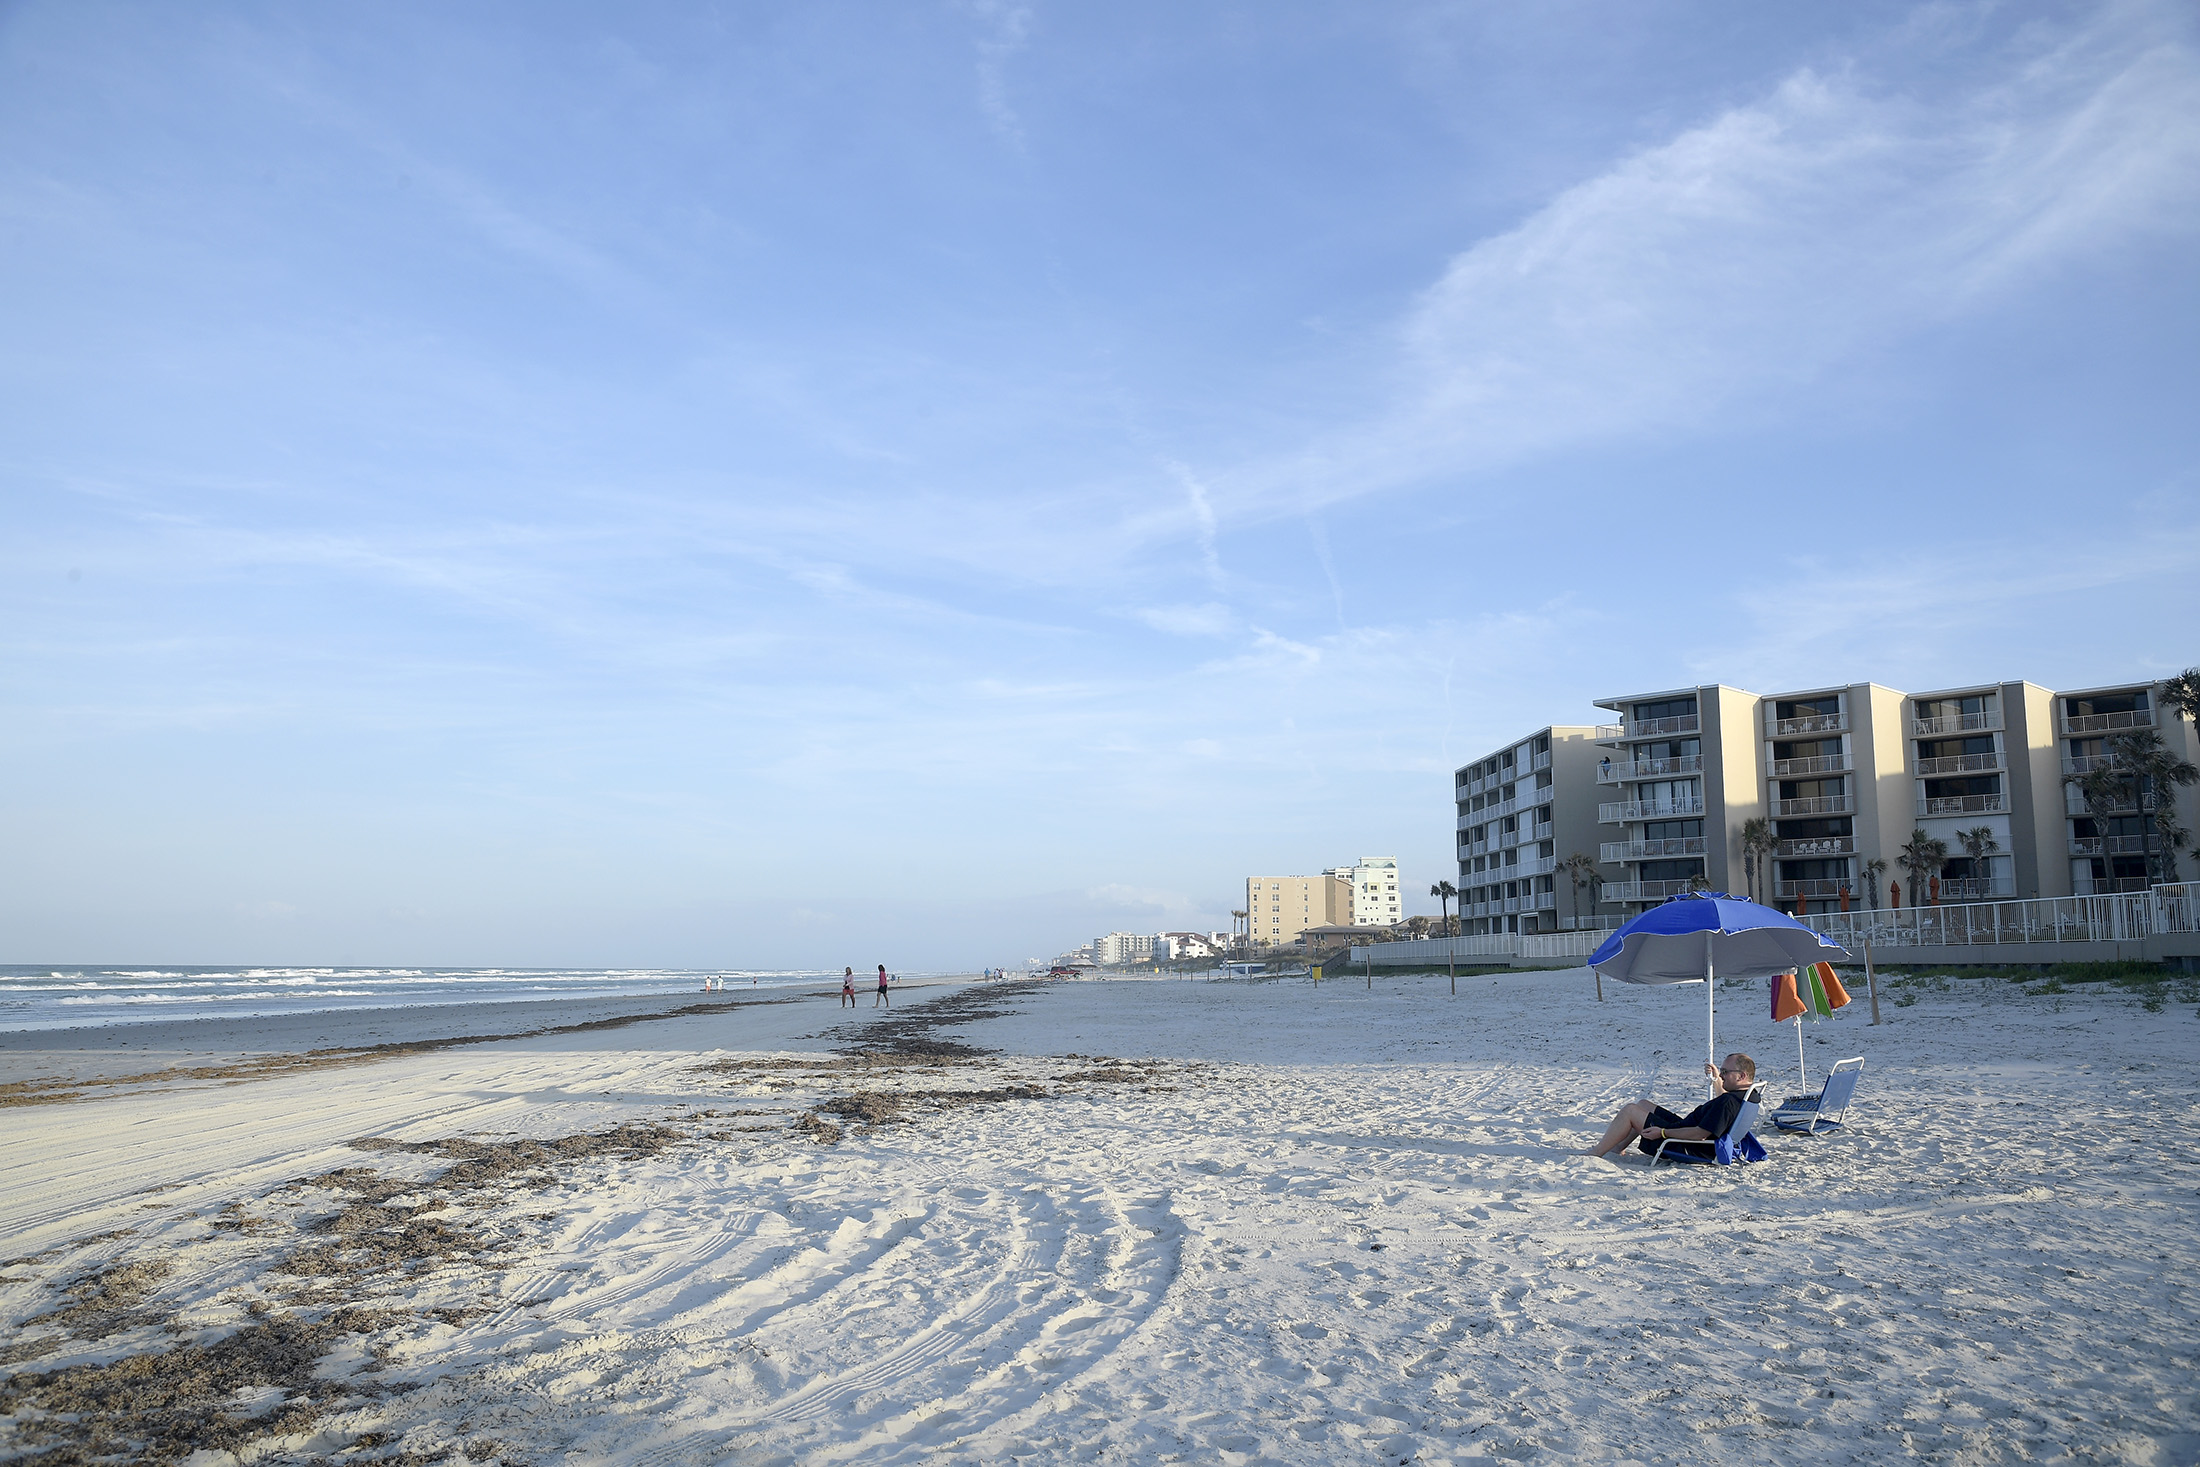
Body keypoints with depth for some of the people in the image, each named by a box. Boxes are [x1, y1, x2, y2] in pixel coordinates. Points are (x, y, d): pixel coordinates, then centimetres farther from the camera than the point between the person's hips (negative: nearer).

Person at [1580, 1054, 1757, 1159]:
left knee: (1630, 1110, -9)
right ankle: (1617, 1148, 23)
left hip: (1683, 1145, -11)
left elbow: (1700, 1135, -33)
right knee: (1643, 1105, 21)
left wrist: (1662, 1132, -25)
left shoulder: (1729, 1102, -30)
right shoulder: (1746, 1094, 2)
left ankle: (1595, 1153, 0)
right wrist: (1717, 1080, 24)